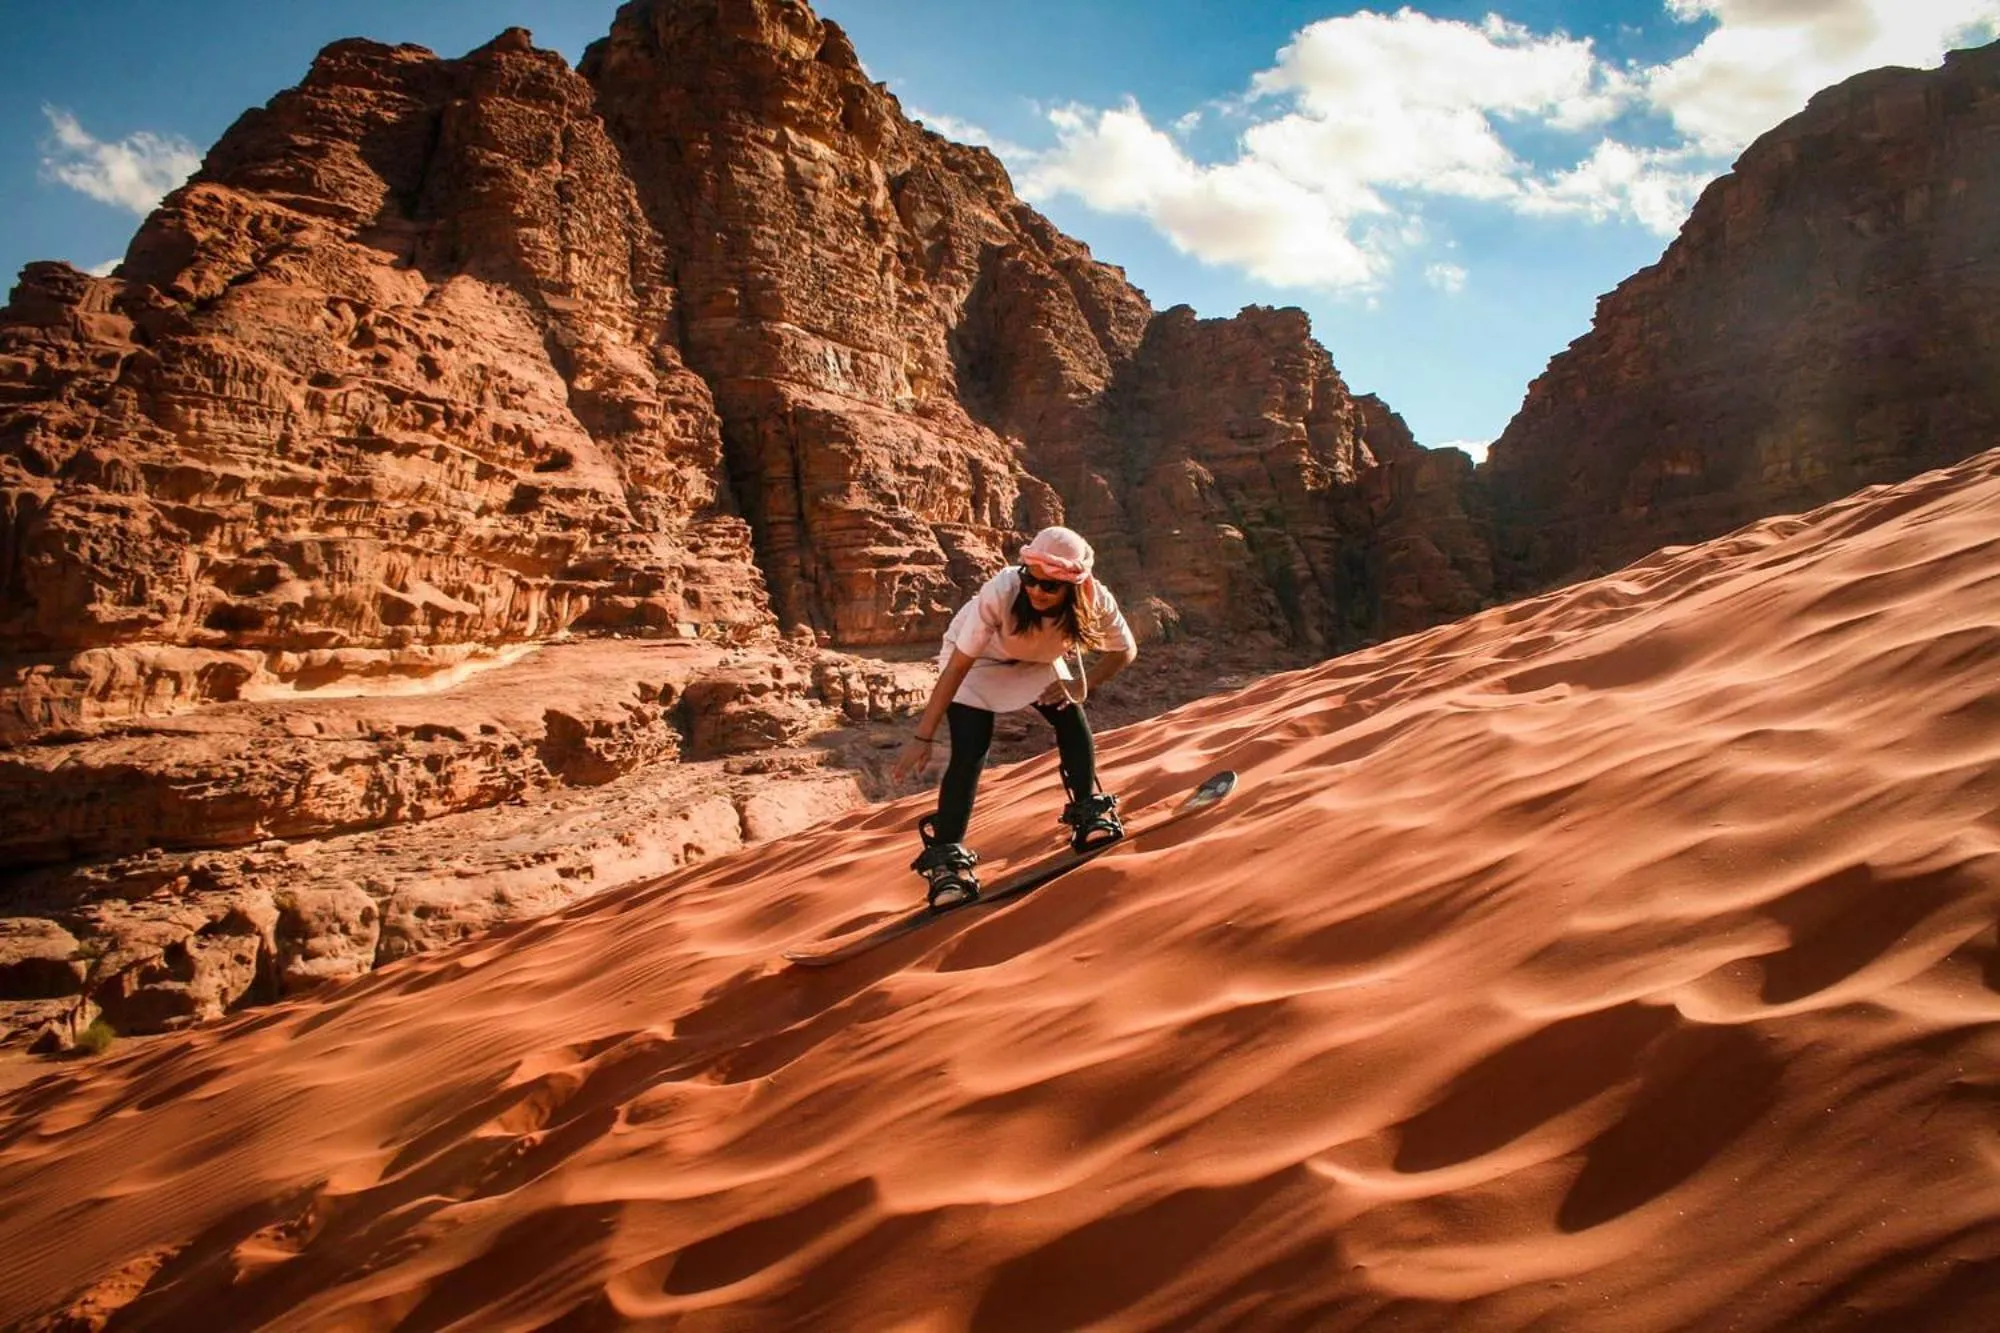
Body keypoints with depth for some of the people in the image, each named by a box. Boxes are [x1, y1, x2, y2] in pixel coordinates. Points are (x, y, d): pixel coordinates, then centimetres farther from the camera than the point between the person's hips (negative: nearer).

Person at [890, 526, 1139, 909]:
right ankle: (945, 854, -8)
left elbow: (1125, 651, -10)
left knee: (1073, 722, -12)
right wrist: (923, 736, -33)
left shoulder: (1096, 601, -31)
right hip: (977, 661, -4)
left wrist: (1082, 685, -24)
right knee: (971, 751, -16)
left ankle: (1088, 813, 9)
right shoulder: (1001, 593, -41)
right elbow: (958, 666, -35)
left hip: (1037, 661, 4)